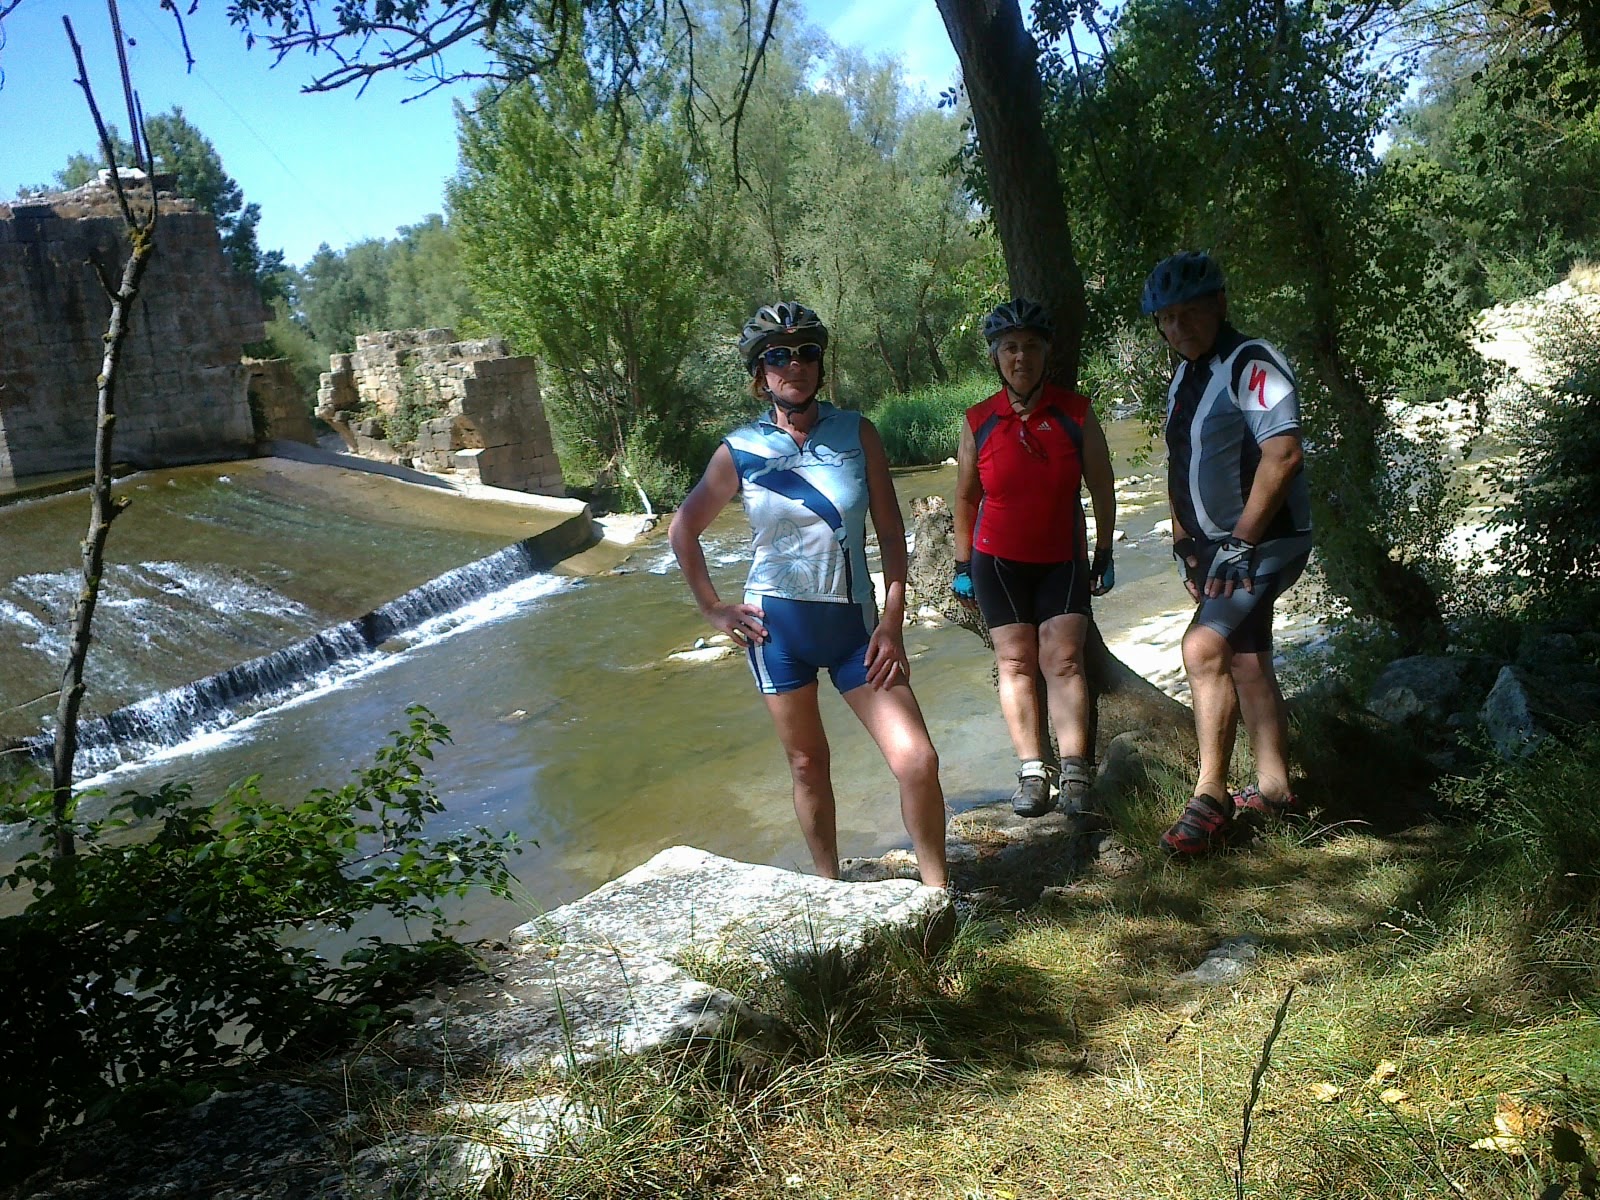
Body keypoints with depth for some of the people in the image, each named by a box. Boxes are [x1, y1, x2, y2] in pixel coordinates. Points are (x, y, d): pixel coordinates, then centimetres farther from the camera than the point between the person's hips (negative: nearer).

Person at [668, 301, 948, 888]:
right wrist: (713, 609, 3)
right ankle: (828, 884, 29)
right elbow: (683, 531, 9)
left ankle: (936, 891, 9)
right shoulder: (740, 450, -3)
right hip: (777, 625, 0)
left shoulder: (857, 433, -1)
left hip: (855, 624, 1)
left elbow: (891, 532, -1)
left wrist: (892, 622, -7)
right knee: (808, 766, 11)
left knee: (917, 761, -8)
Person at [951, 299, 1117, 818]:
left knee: (1064, 660, -7)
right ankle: (1032, 772, 4)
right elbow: (966, 497, 6)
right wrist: (962, 566, 6)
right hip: (999, 561, 1)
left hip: (1063, 560, -1)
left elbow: (1102, 487, 3)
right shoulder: (979, 421, -4)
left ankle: (1075, 775, -6)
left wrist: (1105, 556, 3)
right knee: (1015, 662, 0)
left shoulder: (1075, 413, -5)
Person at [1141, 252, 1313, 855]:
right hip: (1217, 544, 10)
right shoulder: (1182, 378, 11)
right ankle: (1272, 787, 26)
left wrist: (1241, 542, -26)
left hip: (1264, 541, -9)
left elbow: (1283, 454, -27)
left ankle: (1210, 798, -10)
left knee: (1203, 648, -20)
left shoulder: (1251, 364, -17)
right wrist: (1183, 541, 12)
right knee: (1246, 663, 14)